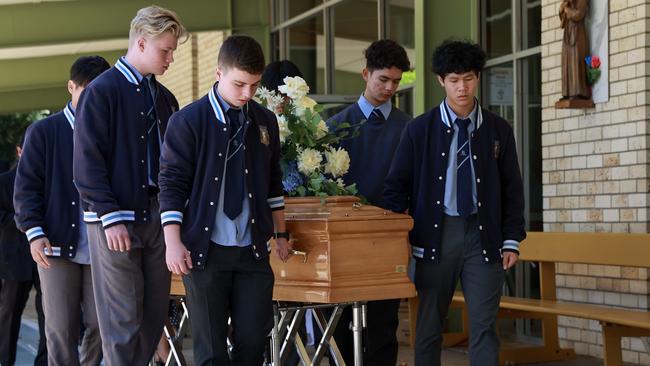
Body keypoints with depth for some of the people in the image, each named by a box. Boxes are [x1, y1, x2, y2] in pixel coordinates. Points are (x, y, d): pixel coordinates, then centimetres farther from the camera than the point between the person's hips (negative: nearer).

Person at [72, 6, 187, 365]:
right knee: (123, 320, -4)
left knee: (154, 314, 6)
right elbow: (87, 162, -11)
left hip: (156, 216, 6)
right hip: (116, 220, -6)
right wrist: (110, 217, -15)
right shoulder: (102, 91, -6)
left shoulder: (164, 97, 14)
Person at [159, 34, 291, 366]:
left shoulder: (266, 121, 9)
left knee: (254, 338, 3)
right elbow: (171, 185, -5)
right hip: (205, 251, -4)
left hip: (253, 251, 4)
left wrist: (280, 233, 18)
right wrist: (173, 243, -11)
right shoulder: (187, 121, -5)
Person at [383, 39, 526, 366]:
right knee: (429, 324, 7)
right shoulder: (419, 130, 2)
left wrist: (512, 240, 2)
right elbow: (397, 186, 4)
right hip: (437, 233, 0)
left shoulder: (498, 130, 6)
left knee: (484, 326, -2)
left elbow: (512, 189, 8)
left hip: (483, 235, 1)